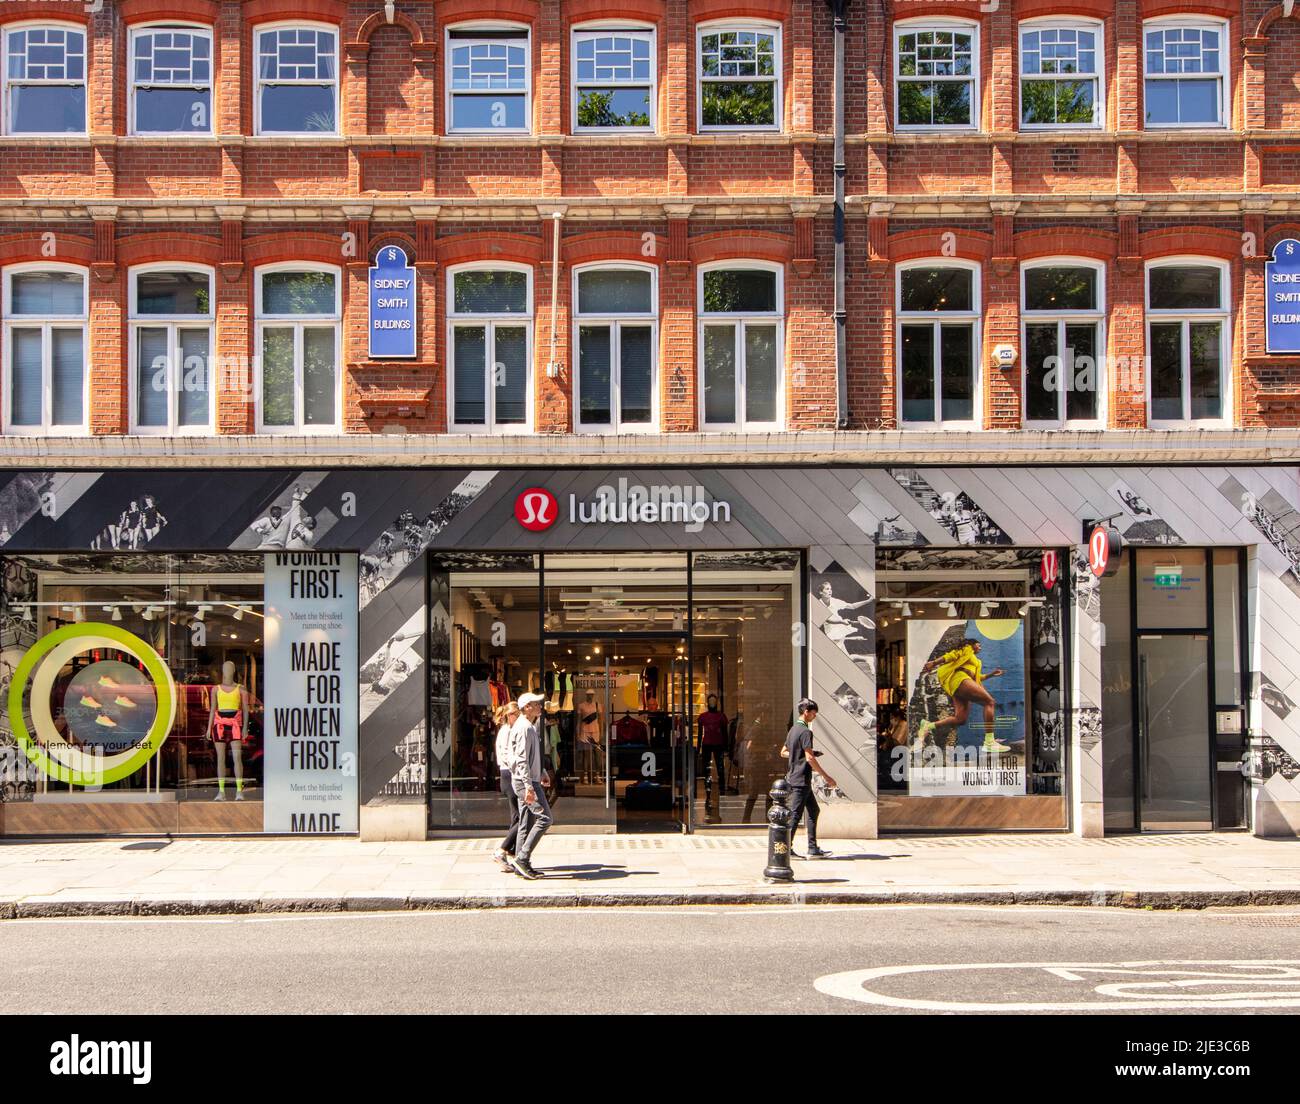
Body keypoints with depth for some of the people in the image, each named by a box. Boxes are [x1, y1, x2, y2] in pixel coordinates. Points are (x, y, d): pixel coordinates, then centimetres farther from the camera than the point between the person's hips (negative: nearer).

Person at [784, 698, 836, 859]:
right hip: (801, 780, -10)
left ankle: (813, 849, 13)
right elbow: (809, 758, -22)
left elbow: (784, 752, 23)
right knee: (795, 815, -4)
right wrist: (826, 777, -19)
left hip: (794, 777, 10)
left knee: (814, 810, 13)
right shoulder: (805, 732, -17)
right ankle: (787, 849, 0)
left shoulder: (793, 729, 13)